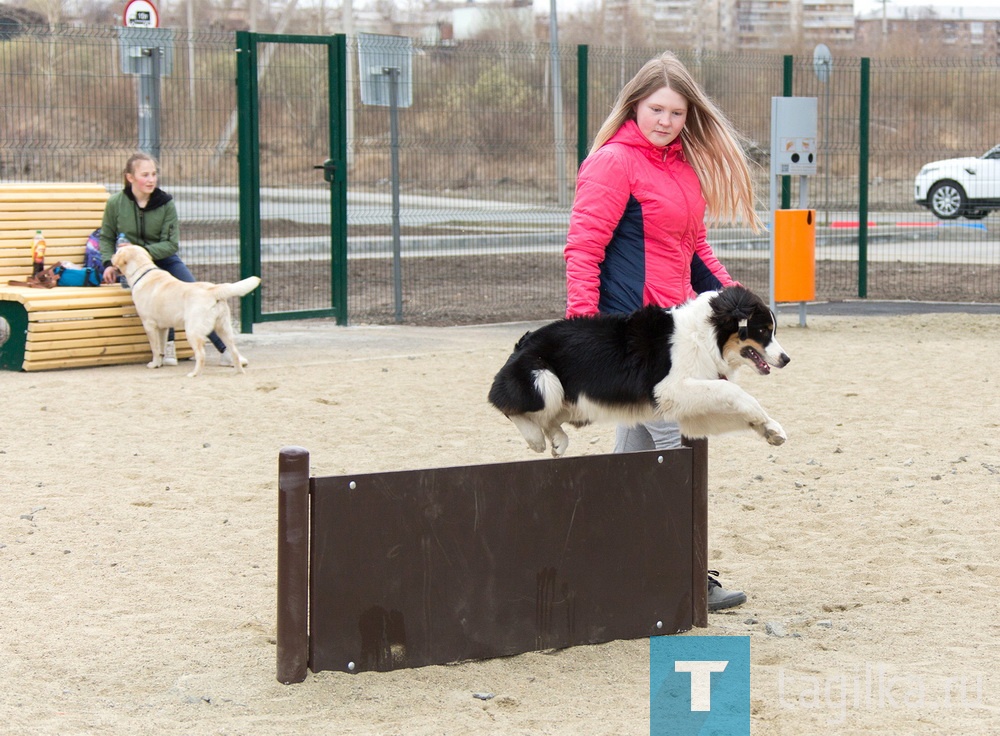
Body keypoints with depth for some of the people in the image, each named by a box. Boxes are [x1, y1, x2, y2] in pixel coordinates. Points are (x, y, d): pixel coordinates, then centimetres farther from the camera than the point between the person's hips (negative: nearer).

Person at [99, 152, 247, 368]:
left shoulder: (166, 203, -3)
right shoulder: (116, 203, -3)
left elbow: (171, 243, -6)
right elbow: (106, 238, 10)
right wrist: (109, 263, -7)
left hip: (164, 259, 2)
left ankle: (224, 349, -14)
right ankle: (168, 346, -28)